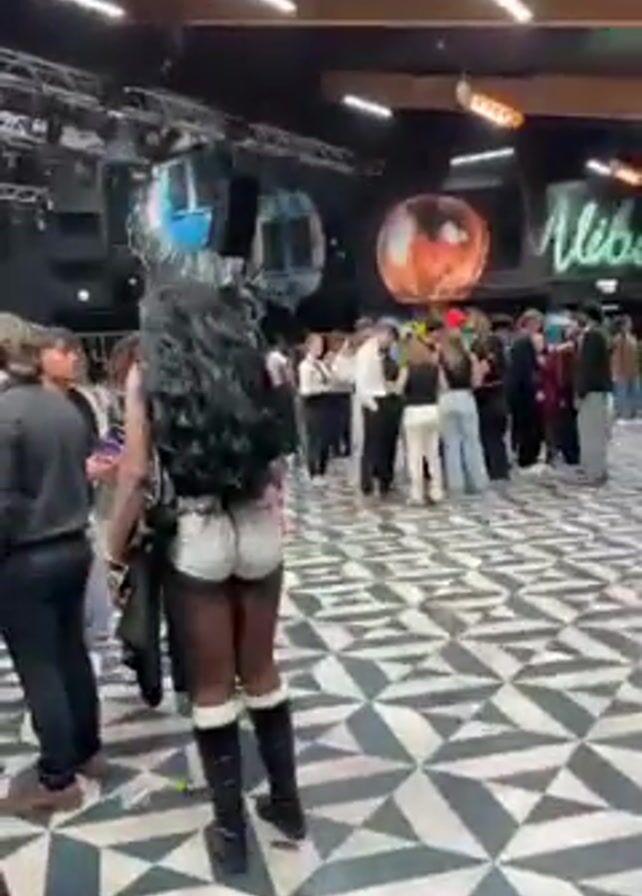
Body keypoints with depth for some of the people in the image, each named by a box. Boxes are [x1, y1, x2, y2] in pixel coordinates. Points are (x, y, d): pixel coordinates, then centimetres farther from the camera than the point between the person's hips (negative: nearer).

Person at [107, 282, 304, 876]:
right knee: (261, 671, 19)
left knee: (211, 686, 10)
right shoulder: (251, 365, 6)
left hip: (196, 537, -3)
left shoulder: (149, 376, -2)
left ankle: (231, 830, 22)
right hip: (260, 530, 3)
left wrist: (117, 549, 4)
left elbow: (137, 475, -7)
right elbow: (276, 461, 6)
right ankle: (286, 803, 32)